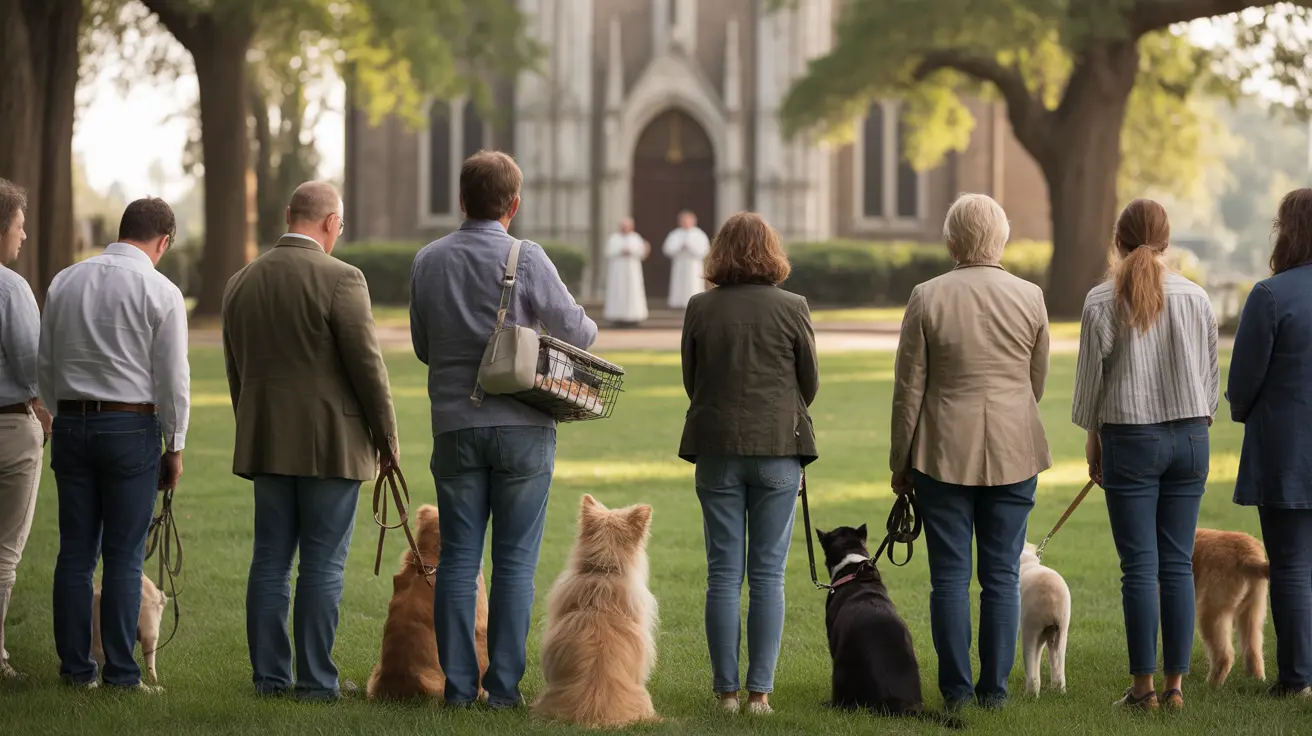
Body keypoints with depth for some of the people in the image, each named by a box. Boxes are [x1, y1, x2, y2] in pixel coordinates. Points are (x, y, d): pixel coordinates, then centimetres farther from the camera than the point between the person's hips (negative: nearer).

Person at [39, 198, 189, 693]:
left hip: (71, 424, 4)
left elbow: (45, 364, 11)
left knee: (75, 552, 7)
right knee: (124, 557, -1)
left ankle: (75, 668, 9)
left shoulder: (65, 282, 7)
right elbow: (173, 378, -6)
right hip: (132, 426, -4)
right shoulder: (159, 291, -7)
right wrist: (174, 447, 2)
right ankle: (121, 673, -1)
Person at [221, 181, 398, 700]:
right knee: (323, 563, -1)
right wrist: (387, 438, -1)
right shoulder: (340, 279, -11)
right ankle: (316, 679, 1)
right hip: (332, 442, -6)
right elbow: (367, 365, -10)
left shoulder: (241, 282, 9)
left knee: (270, 560, 9)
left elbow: (236, 371, 15)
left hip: (266, 442, 6)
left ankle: (269, 675, 11)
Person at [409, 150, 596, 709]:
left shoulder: (428, 261, 4)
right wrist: (587, 329, 19)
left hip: (454, 426, 3)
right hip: (521, 427, -3)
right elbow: (577, 332, -3)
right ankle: (504, 685, 1)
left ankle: (458, 684, 5)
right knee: (515, 560, 2)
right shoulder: (525, 259, -8)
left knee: (457, 558, 7)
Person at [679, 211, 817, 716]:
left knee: (723, 575, 5)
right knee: (768, 575, 2)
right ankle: (760, 690, 0)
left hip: (717, 447, 1)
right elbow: (810, 383, 6)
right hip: (779, 447, -1)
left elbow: (690, 381, 8)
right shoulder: (792, 308, -4)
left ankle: (726, 690, 5)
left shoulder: (700, 309, -1)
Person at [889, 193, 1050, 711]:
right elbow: (1037, 382, 11)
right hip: (1014, 453, 2)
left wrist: (900, 462, 6)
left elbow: (908, 389, -3)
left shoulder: (927, 297, -6)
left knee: (949, 577, 3)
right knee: (1002, 576, 6)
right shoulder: (1030, 297, 1)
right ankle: (994, 688, 7)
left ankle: (956, 688, 4)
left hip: (944, 452, -2)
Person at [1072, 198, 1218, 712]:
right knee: (1178, 564, 5)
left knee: (1140, 566, -1)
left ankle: (1144, 686, 0)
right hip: (1189, 437, 3)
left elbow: (1092, 374, -2)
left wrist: (1092, 437, 9)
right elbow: (1211, 371, 9)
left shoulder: (1103, 301, -7)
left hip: (1130, 438, -3)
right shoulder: (1196, 298, 3)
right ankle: (1175, 685, 5)